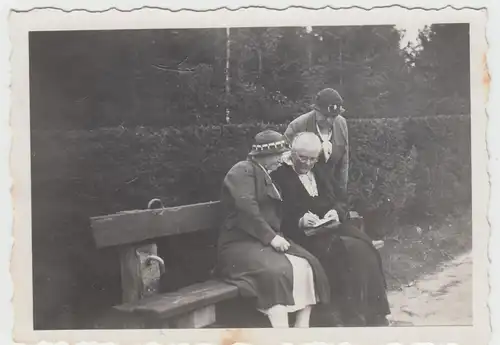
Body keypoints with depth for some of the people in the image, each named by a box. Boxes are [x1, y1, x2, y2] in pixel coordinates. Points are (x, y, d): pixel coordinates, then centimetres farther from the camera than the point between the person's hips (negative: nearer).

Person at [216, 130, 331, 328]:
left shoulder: (267, 175, 22)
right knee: (276, 271, -35)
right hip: (241, 243, -9)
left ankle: (302, 327, -16)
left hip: (267, 239, 9)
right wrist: (271, 237, -22)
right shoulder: (243, 171, -7)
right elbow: (247, 210, -20)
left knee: (306, 265, -15)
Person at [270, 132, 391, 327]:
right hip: (304, 234, -6)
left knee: (363, 248, -22)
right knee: (345, 251, -31)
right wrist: (300, 221, -24)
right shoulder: (279, 176, -1)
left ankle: (373, 314, -18)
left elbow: (334, 201, 17)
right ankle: (354, 318, -23)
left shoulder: (318, 174, 21)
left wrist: (335, 212, -6)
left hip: (329, 226, 6)